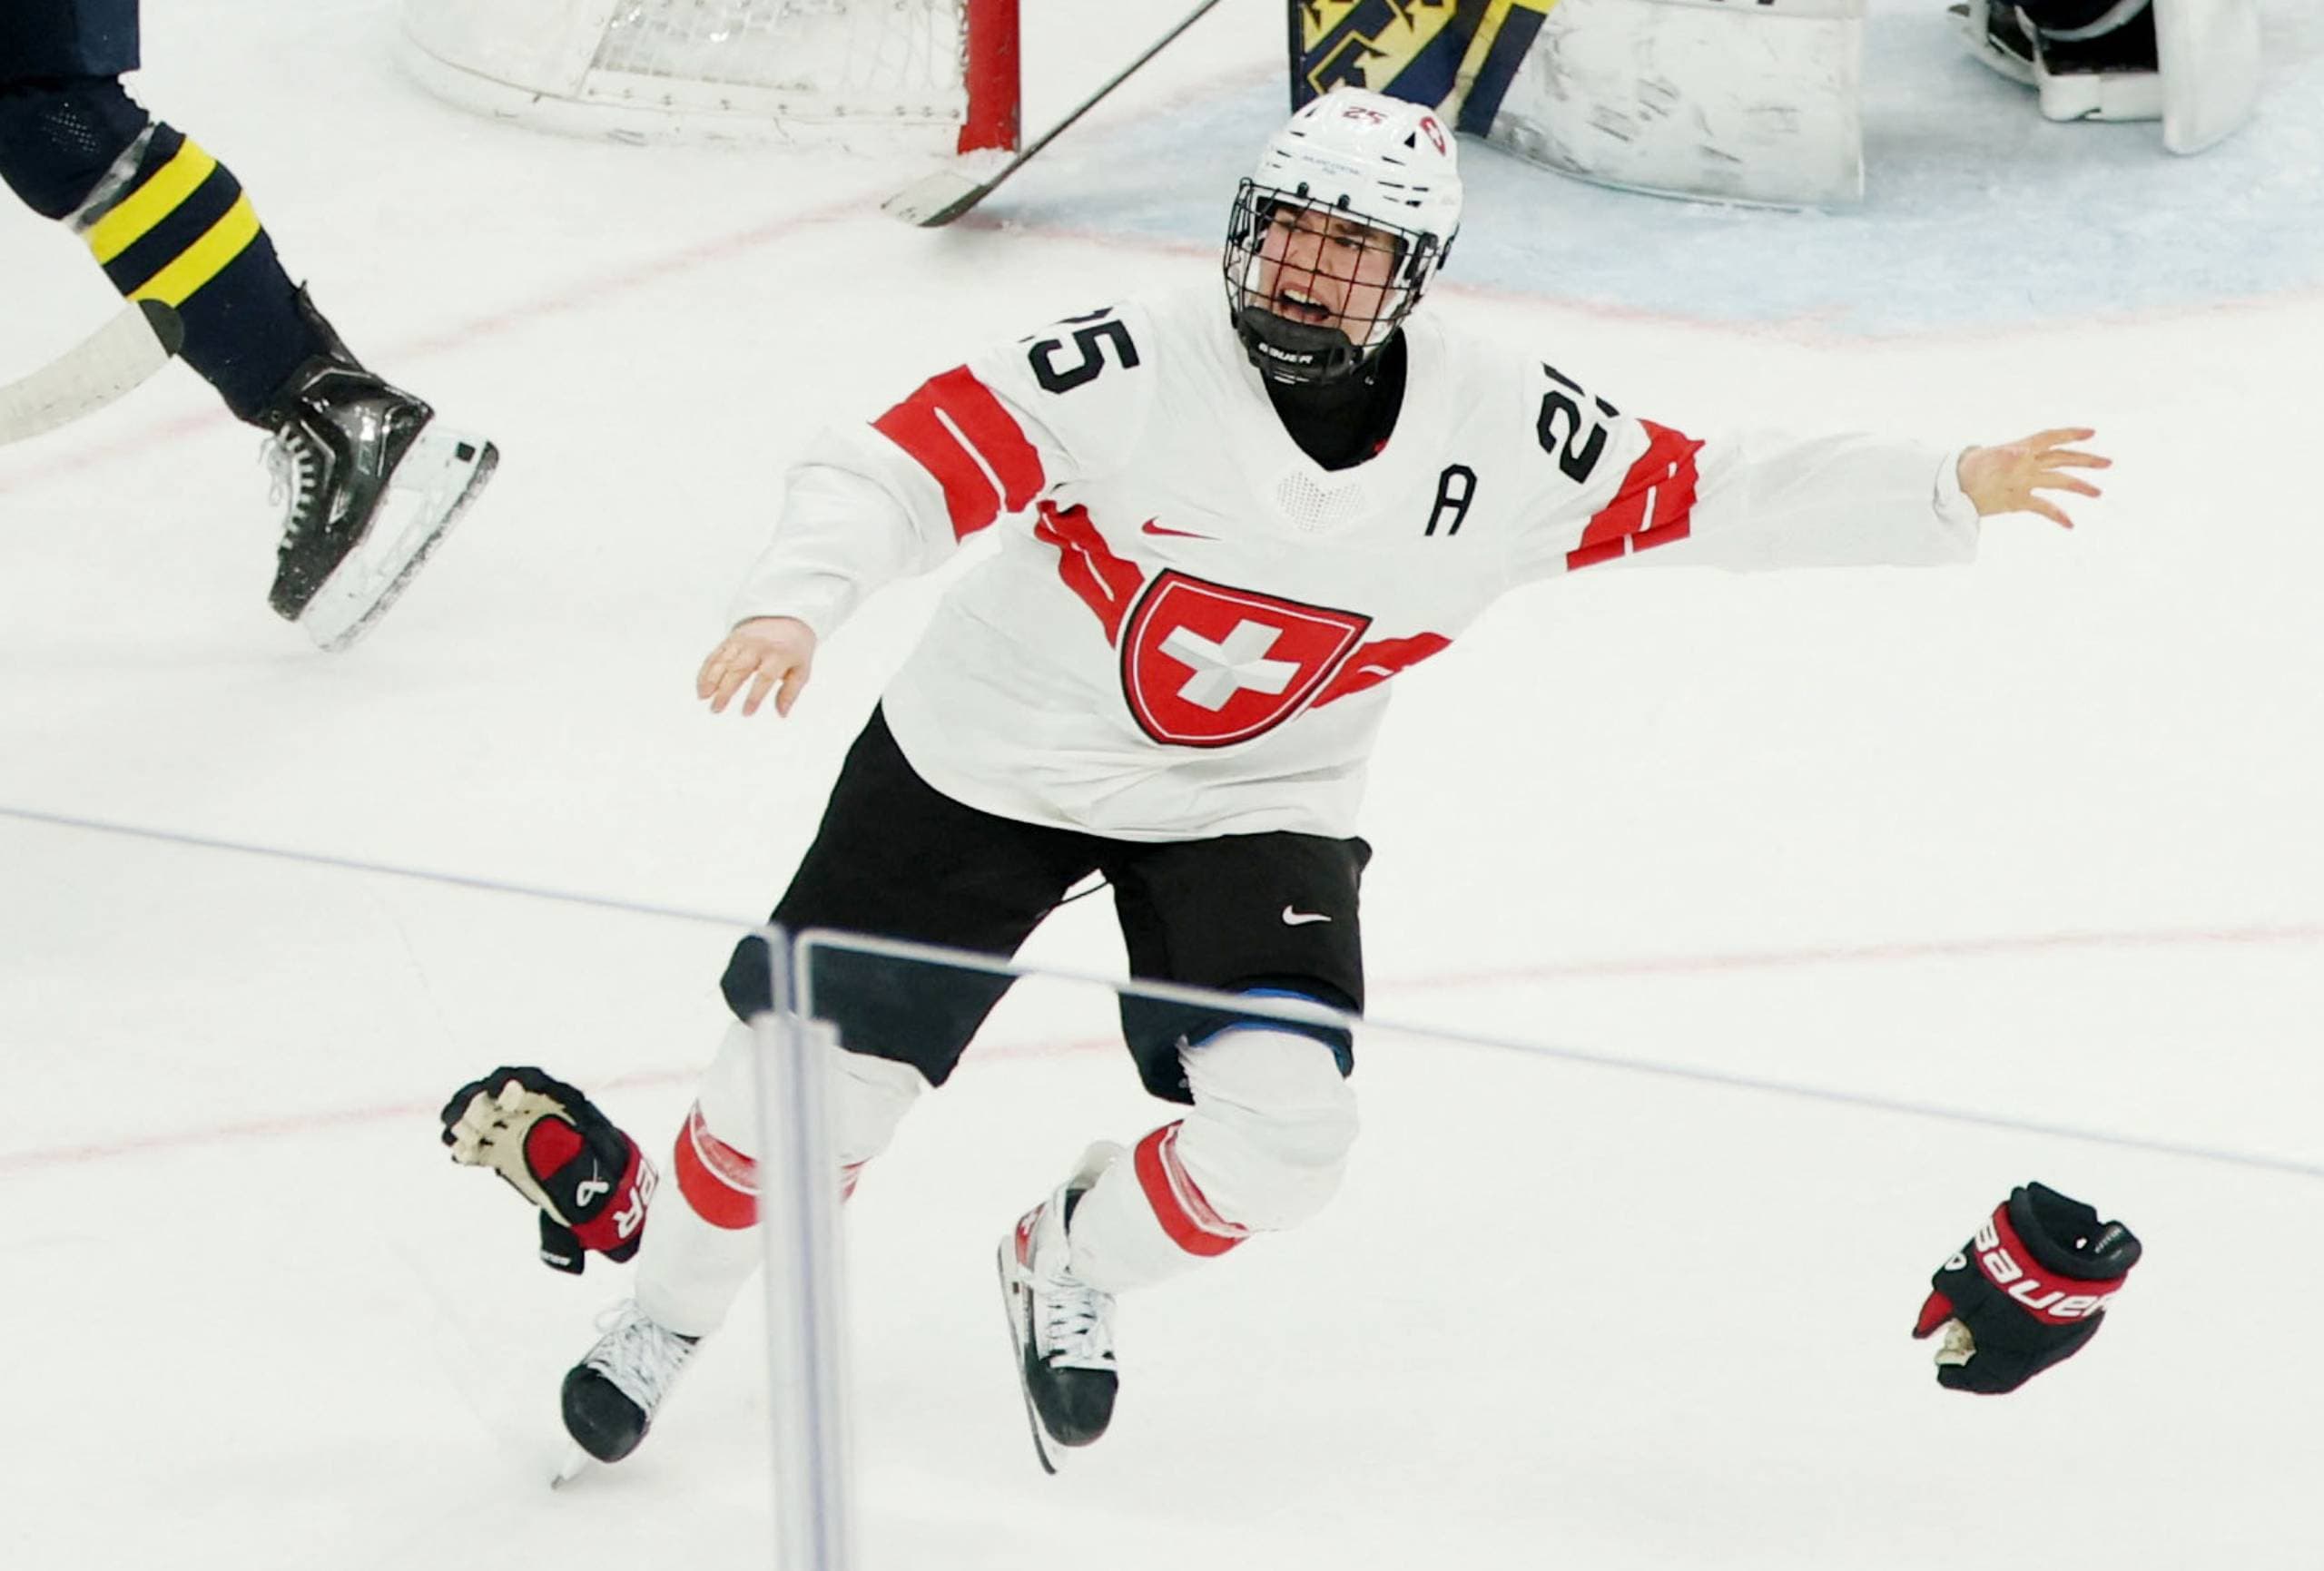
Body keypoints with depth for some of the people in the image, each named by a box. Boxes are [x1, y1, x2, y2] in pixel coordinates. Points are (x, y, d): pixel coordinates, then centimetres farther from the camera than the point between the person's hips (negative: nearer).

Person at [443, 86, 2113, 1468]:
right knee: (818, 1083, -2)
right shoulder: (1133, 367, -26)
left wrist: (1949, 491, -9)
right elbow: (902, 460, -29)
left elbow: (1704, 492, -7)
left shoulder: (1505, 429, -15)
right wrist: (792, 605, -46)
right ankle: (669, 1315, 29)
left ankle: (1075, 1258, 20)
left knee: (1282, 1140, -14)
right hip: (991, 762, -2)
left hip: (1253, 804, 2)